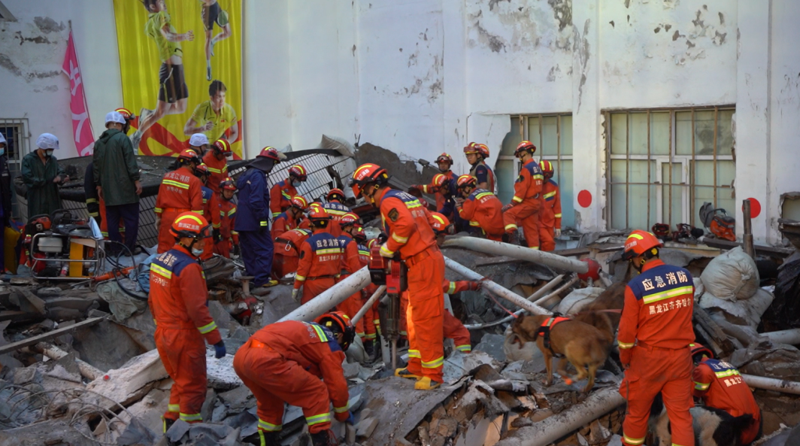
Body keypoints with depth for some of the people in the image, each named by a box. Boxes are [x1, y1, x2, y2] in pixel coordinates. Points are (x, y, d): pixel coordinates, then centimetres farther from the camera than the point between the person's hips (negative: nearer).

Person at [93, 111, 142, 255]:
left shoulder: (99, 142, 12)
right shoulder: (122, 138, -8)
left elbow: (95, 166, 16)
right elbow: (131, 161, -13)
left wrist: (98, 185, 22)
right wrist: (136, 180, -8)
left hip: (108, 190, 6)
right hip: (125, 189, -6)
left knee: (112, 220, 8)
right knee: (131, 219, 0)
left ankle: (115, 249, 10)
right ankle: (130, 249, 0)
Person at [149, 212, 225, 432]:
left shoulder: (159, 260, 7)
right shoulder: (188, 267, -21)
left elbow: (153, 302, 15)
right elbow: (197, 309, -24)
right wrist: (216, 340, -18)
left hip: (164, 336, 9)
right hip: (185, 339, -9)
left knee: (180, 382, 22)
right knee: (193, 388, 5)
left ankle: (171, 425, 27)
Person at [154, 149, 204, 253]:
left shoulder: (167, 176, 5)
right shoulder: (194, 180, -12)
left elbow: (159, 199, 8)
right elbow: (196, 205, -14)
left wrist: (158, 216, 16)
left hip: (167, 216, 4)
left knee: (164, 245, 10)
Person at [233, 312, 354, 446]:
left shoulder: (307, 331, 35)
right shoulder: (330, 344, 12)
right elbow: (337, 386, 13)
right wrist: (343, 414, 29)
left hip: (241, 355, 9)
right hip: (266, 360, -9)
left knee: (270, 401, 33)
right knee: (317, 392, 5)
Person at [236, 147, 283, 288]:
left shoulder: (247, 174, 16)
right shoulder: (258, 176, -16)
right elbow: (257, 201, -23)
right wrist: (262, 219, -19)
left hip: (242, 222, 10)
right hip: (254, 222, -10)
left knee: (249, 250, 14)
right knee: (265, 248, -4)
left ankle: (251, 276, 20)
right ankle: (261, 279, -5)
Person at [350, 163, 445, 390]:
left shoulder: (389, 201, -11)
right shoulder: (404, 197, 18)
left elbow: (406, 224, -26)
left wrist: (389, 248, -13)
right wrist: (393, 248, 17)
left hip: (423, 263, -10)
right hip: (423, 261, 10)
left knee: (426, 319, -7)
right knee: (415, 317, 17)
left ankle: (432, 374, -2)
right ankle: (416, 366, 27)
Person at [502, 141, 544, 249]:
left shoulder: (526, 168, -13)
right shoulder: (537, 168, 17)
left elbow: (522, 188, -19)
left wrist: (513, 203, -16)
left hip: (528, 203, -9)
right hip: (536, 203, 9)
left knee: (508, 213, -16)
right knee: (532, 229, 10)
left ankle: (511, 233, -31)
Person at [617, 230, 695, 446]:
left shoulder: (635, 287, -19)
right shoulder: (685, 275, -5)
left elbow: (627, 330, -11)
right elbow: (686, 314, 6)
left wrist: (625, 359, 5)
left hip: (649, 358, -3)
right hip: (681, 356, 3)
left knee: (638, 410, 17)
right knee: (681, 413, 10)